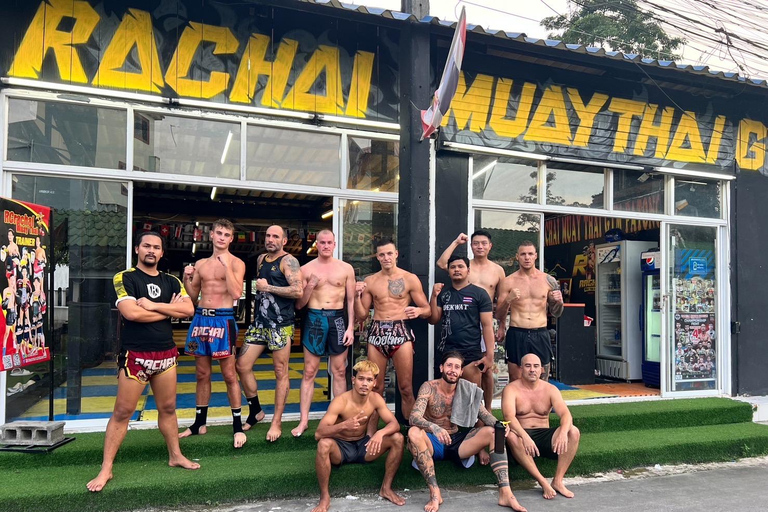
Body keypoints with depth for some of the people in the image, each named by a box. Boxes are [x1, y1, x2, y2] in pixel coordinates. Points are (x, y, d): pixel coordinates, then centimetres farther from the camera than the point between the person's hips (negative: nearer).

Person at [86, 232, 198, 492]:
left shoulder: (171, 281, 9)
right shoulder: (124, 278, -4)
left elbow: (188, 309, -4)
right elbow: (131, 312, -20)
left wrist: (153, 305, -13)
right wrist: (169, 310, -9)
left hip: (166, 354, 5)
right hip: (135, 355, -4)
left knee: (168, 408, 14)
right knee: (122, 412, 1)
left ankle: (175, 455, 28)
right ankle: (106, 469, 11)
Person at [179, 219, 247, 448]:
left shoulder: (236, 263, -2)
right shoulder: (200, 264, 13)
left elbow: (236, 294, -16)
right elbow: (192, 297, 15)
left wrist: (226, 265, -17)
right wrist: (187, 278, -2)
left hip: (222, 319, -5)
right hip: (200, 318, 5)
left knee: (229, 375, -2)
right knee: (201, 374, 13)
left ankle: (238, 426, 7)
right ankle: (199, 423, 25)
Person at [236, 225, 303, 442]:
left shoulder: (288, 261, -8)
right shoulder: (261, 259, 15)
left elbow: (298, 291, -21)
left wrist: (267, 288, -15)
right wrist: (260, 289, 12)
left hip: (281, 324, -7)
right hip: (260, 322, 8)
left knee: (281, 373, 1)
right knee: (242, 366, 5)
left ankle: (277, 422, 11)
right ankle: (255, 411, 23)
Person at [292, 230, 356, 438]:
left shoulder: (346, 268, 6)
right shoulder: (306, 269, 4)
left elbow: (351, 300, 6)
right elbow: (298, 304, 5)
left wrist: (350, 327, -2)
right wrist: (310, 286, -11)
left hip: (338, 318, 1)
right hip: (314, 318, 0)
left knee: (339, 371, 6)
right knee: (309, 371, 2)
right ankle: (303, 420, 8)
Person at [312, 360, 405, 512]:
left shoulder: (375, 398, -11)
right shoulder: (340, 401, -24)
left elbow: (394, 424, -14)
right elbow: (318, 433, -32)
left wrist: (381, 432, -38)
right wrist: (344, 425, -50)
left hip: (363, 446, 4)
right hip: (340, 448, -4)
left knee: (397, 438, -17)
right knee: (324, 444, -38)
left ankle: (386, 488, 0)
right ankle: (324, 496, -17)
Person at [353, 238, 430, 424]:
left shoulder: (410, 279, 4)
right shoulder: (369, 281, 10)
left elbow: (427, 310, 5)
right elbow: (361, 315, 12)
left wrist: (419, 311, -18)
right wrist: (357, 296, -5)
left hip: (401, 331, -2)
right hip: (376, 332, 2)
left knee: (406, 388, -3)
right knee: (375, 388, 5)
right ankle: (371, 431, 16)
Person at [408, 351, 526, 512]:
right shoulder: (429, 387, -11)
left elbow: (484, 414, -6)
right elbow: (414, 417, -25)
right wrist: (434, 428, -45)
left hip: (456, 442, 3)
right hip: (433, 442, -3)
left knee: (492, 432, -17)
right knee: (414, 433, -36)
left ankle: (505, 493, -25)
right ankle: (434, 492, -33)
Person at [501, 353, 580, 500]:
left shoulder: (550, 389, 5)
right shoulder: (511, 389, -5)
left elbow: (565, 414, -10)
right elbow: (509, 416, -21)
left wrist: (563, 432, -33)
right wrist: (525, 436, -40)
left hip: (544, 436, 3)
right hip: (521, 435, -3)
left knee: (573, 432, -22)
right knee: (511, 436, -37)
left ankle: (558, 481, -19)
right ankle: (543, 482, -30)